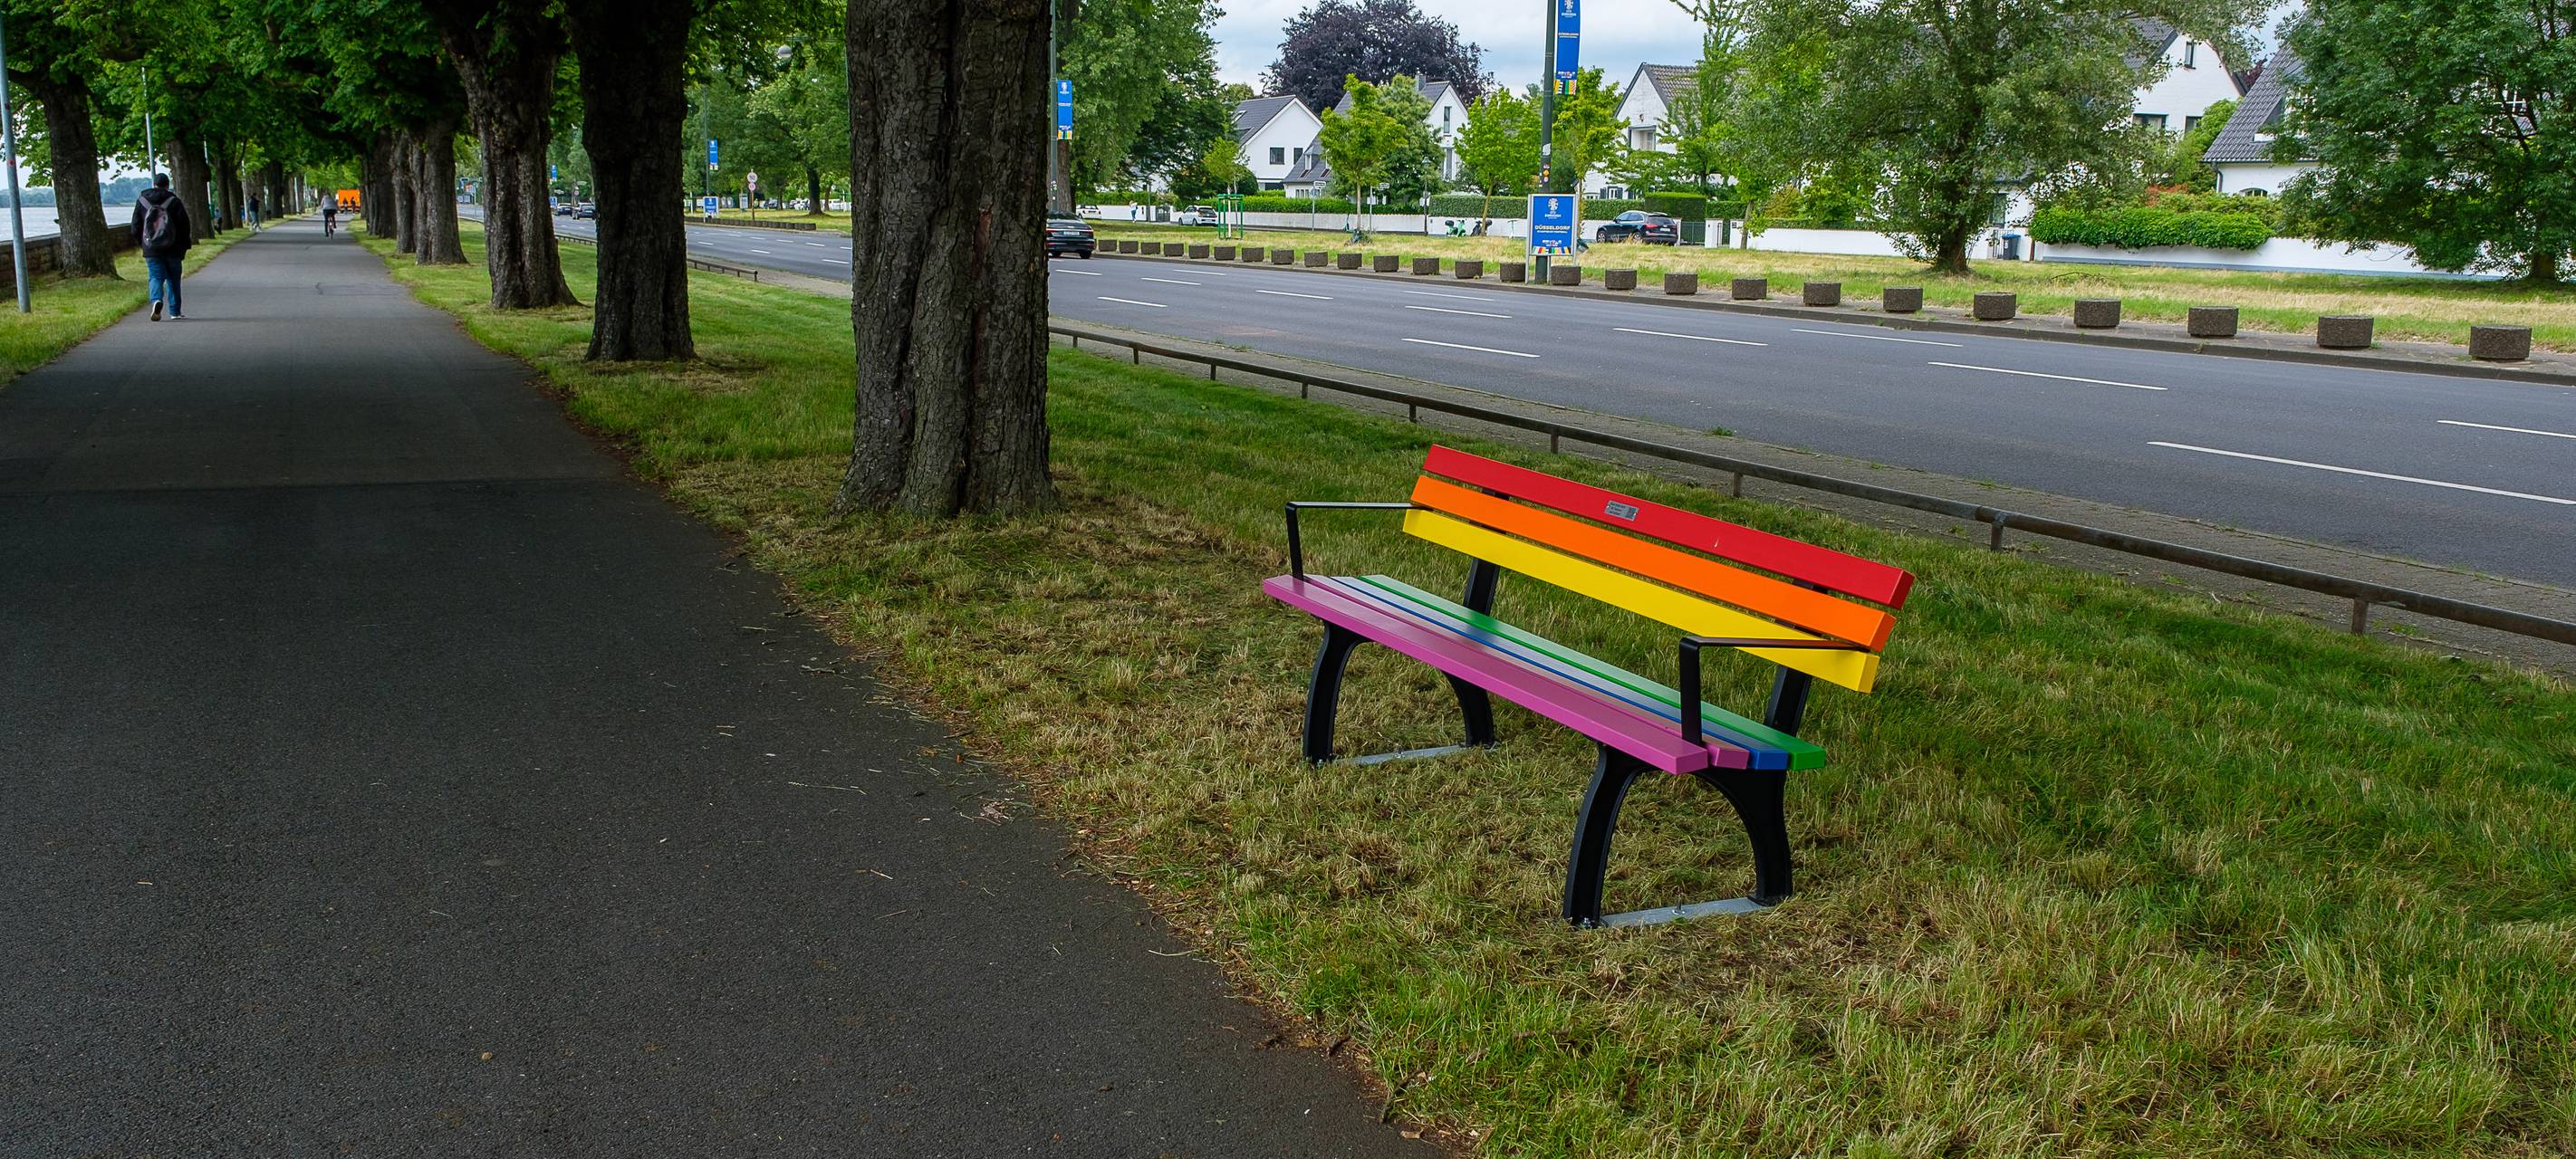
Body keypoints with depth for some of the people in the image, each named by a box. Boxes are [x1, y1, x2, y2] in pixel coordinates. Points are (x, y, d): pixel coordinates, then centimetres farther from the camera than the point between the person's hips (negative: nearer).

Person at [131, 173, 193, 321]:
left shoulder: (141, 201, 5)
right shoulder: (174, 201, -4)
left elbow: (136, 227, 8)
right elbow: (184, 225, -7)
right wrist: (185, 246, 4)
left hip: (151, 249, 1)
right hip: (172, 249, -1)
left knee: (155, 277, 1)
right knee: (173, 279, 11)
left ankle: (157, 300, -29)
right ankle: (175, 312, 15)